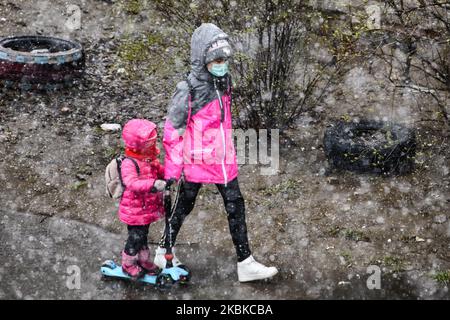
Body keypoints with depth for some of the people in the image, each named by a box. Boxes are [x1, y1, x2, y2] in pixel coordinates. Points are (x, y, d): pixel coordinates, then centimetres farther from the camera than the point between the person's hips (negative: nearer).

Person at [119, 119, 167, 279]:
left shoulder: (151, 159, 3)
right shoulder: (129, 163, -25)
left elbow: (160, 171, 15)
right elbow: (132, 182, -39)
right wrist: (153, 184, -51)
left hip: (148, 208, 8)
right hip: (134, 210, -8)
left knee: (143, 235, 23)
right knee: (135, 237, 4)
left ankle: (143, 260, 40)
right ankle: (128, 264, 24)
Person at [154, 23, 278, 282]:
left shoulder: (224, 82, 3)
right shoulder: (188, 90, -19)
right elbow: (173, 132, -15)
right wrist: (172, 170, -13)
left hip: (224, 160, 6)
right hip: (197, 161, -6)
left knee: (236, 209, 9)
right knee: (184, 207, 12)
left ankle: (245, 264, 19)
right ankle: (164, 253, 33)